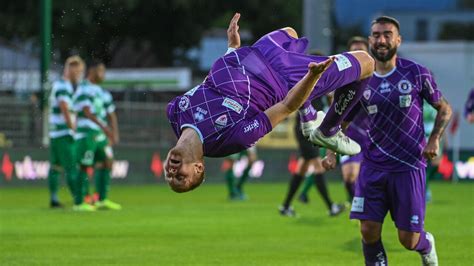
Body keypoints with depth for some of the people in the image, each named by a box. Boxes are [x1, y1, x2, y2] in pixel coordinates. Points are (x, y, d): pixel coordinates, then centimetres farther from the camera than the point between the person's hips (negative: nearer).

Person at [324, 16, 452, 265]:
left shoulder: (416, 73, -2)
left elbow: (444, 108, 9)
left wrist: (434, 139, -6)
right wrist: (331, 153, -4)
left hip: (409, 165, -2)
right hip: (373, 166, 2)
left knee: (408, 239, -1)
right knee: (368, 231, -8)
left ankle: (426, 245, 36)